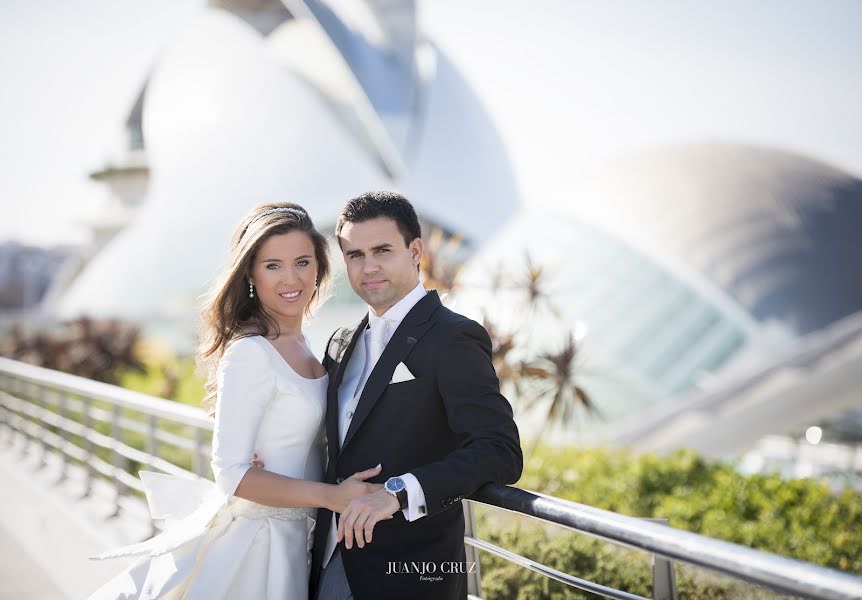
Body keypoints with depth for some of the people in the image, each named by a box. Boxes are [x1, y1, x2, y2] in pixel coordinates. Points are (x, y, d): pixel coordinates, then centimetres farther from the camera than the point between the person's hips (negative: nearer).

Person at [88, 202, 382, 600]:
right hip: (255, 541, -8)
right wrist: (332, 496, -26)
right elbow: (232, 473, -23)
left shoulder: (298, 344, 6)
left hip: (291, 537, 8)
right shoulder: (249, 352, -20)